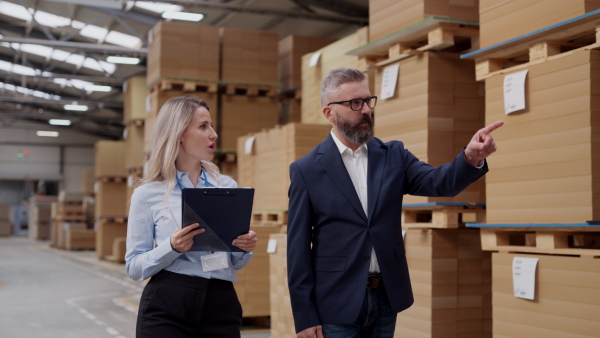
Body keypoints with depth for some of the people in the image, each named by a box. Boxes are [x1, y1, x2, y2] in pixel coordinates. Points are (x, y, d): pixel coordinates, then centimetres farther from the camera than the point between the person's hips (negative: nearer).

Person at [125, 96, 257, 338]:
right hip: (167, 308, -3)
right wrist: (172, 248, -18)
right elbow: (134, 267, -2)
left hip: (222, 307, 3)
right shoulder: (148, 194, -2)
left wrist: (245, 248, -7)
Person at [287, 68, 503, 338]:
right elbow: (298, 248, -5)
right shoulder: (306, 170, -4)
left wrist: (471, 158, -31)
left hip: (386, 298, 4)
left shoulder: (393, 156, 5)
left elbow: (439, 182, -10)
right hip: (336, 305, -3)